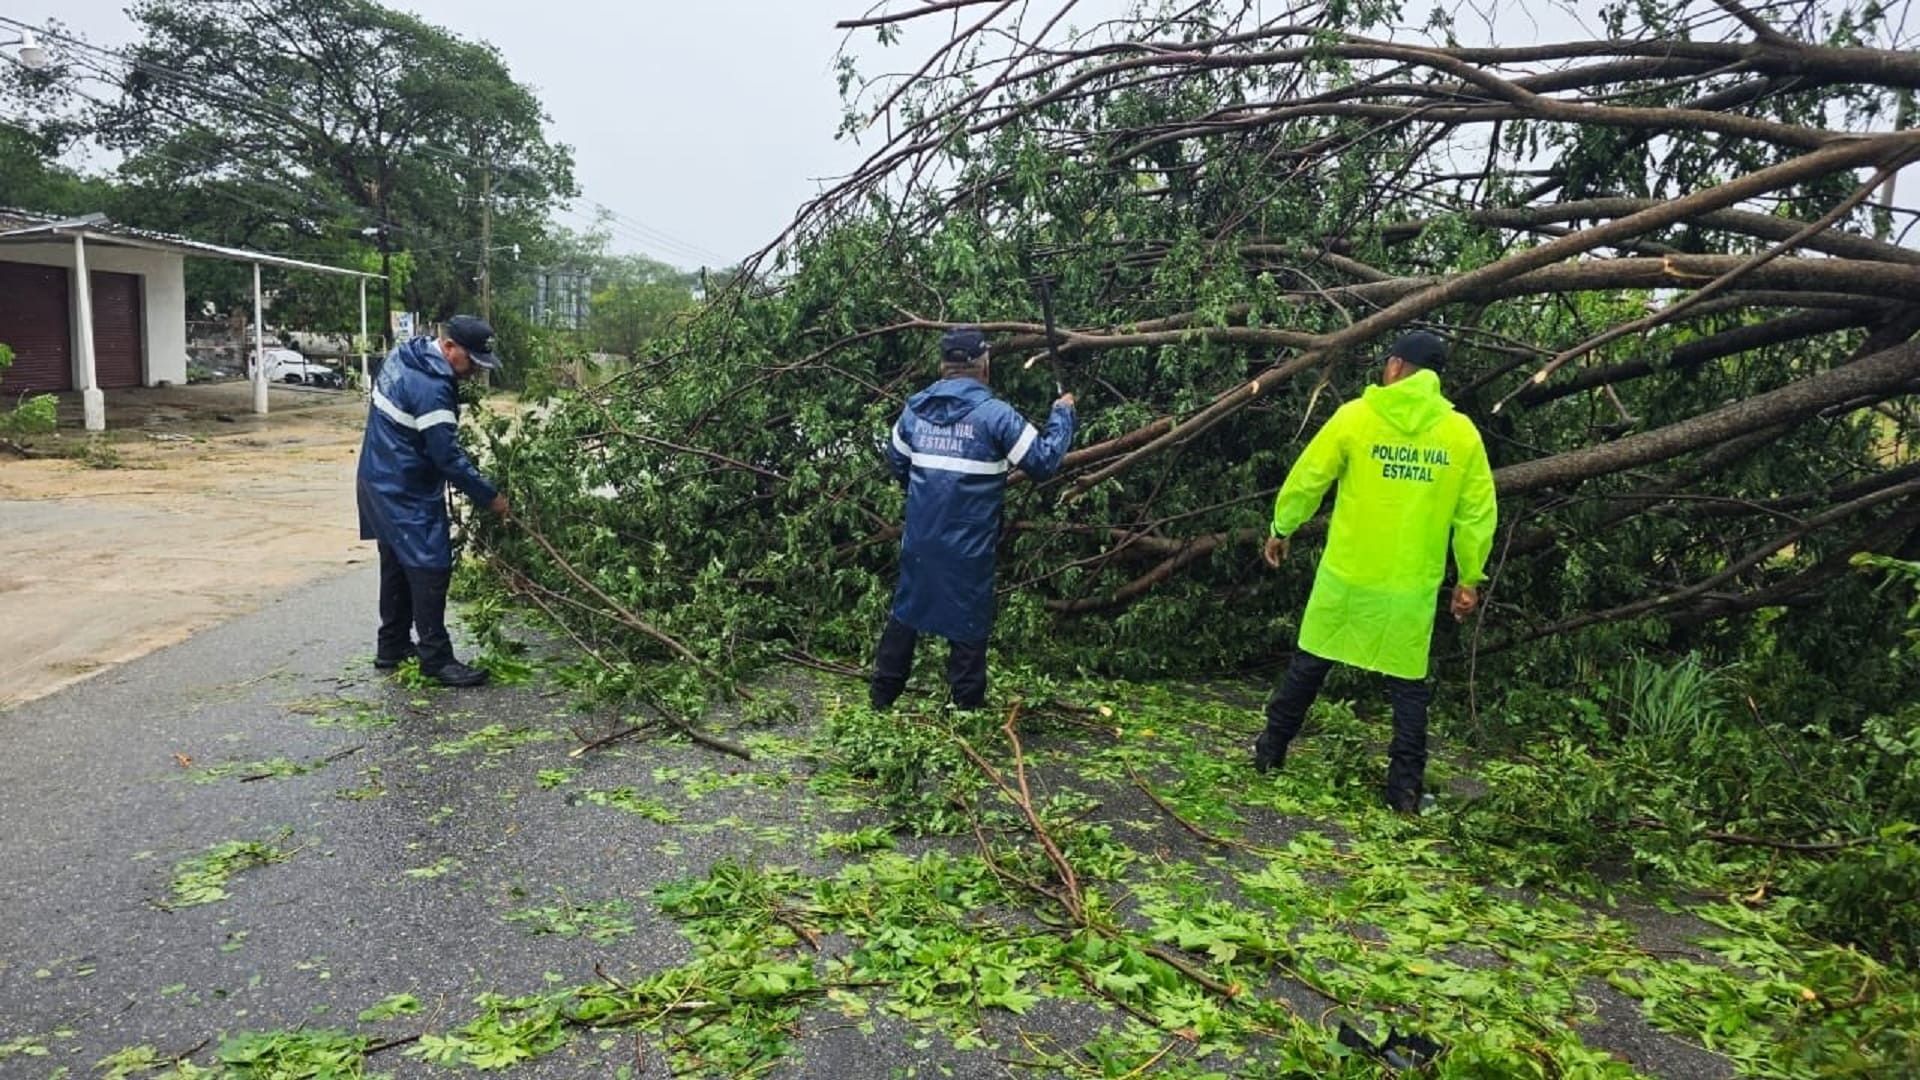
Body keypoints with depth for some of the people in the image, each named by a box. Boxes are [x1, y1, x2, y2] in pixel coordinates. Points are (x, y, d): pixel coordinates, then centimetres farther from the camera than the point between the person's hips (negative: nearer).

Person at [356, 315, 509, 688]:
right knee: (430, 567, -7)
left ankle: (392, 647, 26)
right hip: (406, 493, -10)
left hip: (382, 483, 10)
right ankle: (436, 658, -4)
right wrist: (490, 497, -16)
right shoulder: (431, 389, -26)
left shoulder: (405, 354, 4)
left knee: (397, 564, 17)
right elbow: (449, 457, -24)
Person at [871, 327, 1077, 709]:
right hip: (968, 546, -5)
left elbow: (896, 462, 18)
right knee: (968, 624, 6)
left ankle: (881, 699, 26)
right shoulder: (995, 414, -13)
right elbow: (1045, 462, -9)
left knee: (906, 611, 17)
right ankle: (967, 710, 13)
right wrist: (1062, 414, 5)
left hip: (920, 539, 5)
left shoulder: (915, 408, 5)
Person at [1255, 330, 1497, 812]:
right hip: (1414, 587, 1)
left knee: (1310, 664, 15)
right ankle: (1406, 788, 11)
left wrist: (1280, 530, 13)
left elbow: (1305, 480, -2)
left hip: (1346, 575, -1)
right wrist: (1470, 578, 13)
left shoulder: (1356, 417, -6)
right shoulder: (1462, 433, -1)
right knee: (1409, 685, 12)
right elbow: (1478, 514, 2)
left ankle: (1270, 751, 25)